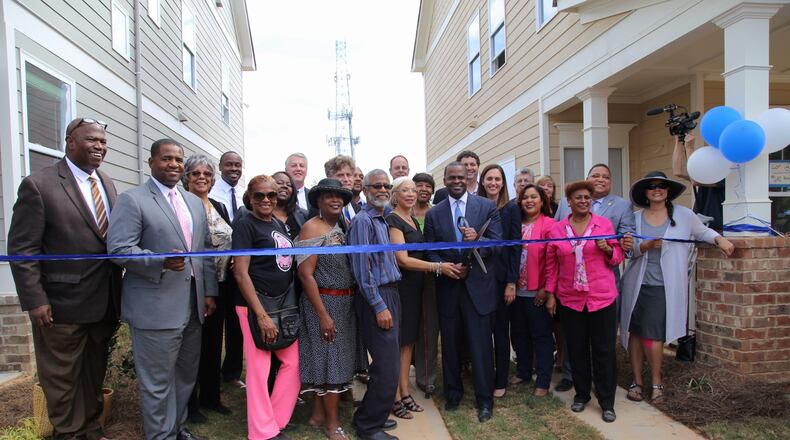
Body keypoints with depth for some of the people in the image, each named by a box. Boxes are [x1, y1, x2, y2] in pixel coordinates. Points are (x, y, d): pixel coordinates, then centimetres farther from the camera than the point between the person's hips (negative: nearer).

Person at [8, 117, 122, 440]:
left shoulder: (107, 184, 8)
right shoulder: (39, 184, -11)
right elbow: (21, 249, -12)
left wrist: (117, 291, 7)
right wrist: (34, 301, -16)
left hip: (104, 303, 6)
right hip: (62, 304, -6)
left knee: (94, 374, 20)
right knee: (62, 379, 12)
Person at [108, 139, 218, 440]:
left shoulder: (194, 202, 14)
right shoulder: (132, 200, -6)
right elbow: (119, 249, -15)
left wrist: (209, 291, 10)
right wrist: (161, 261, -29)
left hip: (192, 305, 7)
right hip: (155, 308, -7)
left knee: (187, 373, 18)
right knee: (158, 381, 5)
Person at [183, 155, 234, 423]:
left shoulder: (220, 207, 12)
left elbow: (231, 241, 16)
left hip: (219, 285, 6)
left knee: (213, 342, 15)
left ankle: (210, 396, 31)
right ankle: (189, 402, 22)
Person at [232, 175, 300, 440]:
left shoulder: (279, 224, 12)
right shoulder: (245, 224, -8)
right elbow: (241, 273, -13)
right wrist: (261, 315, -17)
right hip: (255, 306, -7)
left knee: (294, 362, 8)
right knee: (259, 368, 2)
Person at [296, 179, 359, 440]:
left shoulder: (342, 227, 10)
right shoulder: (312, 227, -12)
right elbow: (305, 274, -17)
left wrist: (349, 302, 7)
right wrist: (323, 314, -19)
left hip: (345, 303, 7)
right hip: (324, 302, -7)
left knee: (332, 359, 15)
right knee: (332, 360, 1)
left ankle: (318, 415, 31)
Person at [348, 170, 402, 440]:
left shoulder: (383, 220, 16)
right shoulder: (362, 220, -12)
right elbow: (362, 268, -17)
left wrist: (390, 302, 12)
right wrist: (379, 306, -18)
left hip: (390, 294, 9)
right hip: (376, 298, -9)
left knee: (386, 365, 15)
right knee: (388, 368, -7)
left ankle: (370, 417, 30)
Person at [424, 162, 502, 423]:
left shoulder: (487, 207, 1)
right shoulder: (433, 214, 6)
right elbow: (430, 252, 5)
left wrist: (478, 239, -24)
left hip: (479, 285, -2)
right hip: (448, 287, 2)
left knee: (481, 344, 3)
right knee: (450, 344, 13)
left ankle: (485, 399, 20)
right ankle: (453, 392, 32)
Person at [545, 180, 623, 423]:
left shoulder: (604, 224, 0)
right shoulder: (556, 229, 3)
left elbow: (618, 257, 7)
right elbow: (551, 265, 7)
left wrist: (608, 249, -14)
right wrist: (550, 294, 5)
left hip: (602, 297, -1)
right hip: (569, 299, 1)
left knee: (604, 350, 5)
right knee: (576, 349, 12)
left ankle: (607, 402, 19)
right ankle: (581, 394, 29)